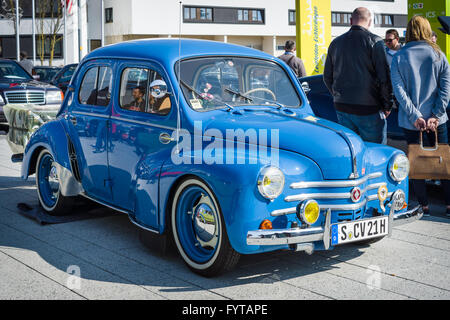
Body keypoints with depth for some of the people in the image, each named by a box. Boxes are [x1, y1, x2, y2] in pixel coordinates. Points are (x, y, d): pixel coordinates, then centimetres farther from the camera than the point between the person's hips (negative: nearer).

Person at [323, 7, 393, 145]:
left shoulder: (336, 43, 10)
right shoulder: (374, 41, -7)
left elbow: (327, 77, 15)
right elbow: (384, 77, -10)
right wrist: (387, 105, -1)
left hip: (342, 108, 5)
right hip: (368, 108, -5)